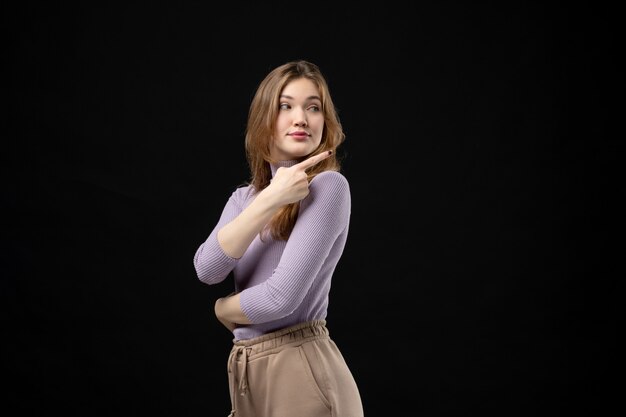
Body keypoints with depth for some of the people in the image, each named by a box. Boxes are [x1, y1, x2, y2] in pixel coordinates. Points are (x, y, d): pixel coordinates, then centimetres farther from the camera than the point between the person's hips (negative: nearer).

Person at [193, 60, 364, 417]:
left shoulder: (328, 186, -12)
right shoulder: (244, 197, 10)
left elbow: (281, 297, -20)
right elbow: (206, 270, -7)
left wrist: (223, 309, 0)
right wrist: (269, 200, -17)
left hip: (301, 374, -6)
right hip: (247, 375, 7)